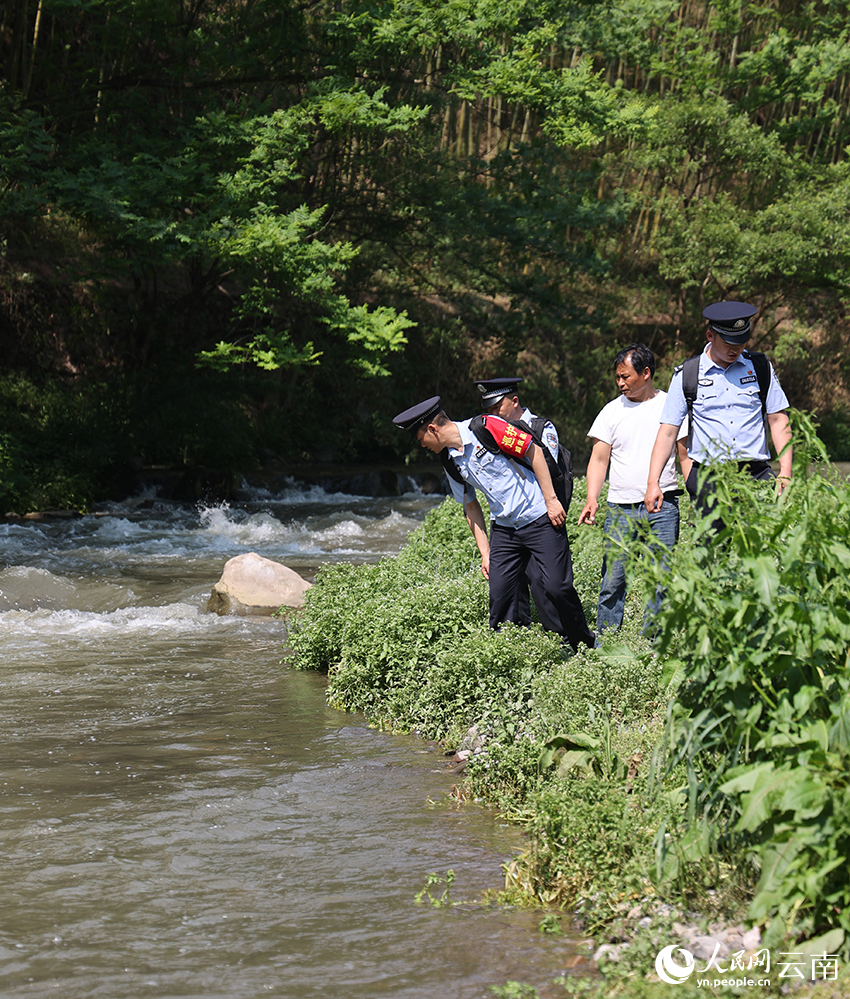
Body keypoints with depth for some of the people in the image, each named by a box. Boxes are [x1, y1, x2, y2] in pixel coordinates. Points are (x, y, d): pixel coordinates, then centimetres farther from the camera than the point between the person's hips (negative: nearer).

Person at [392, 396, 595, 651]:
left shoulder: (486, 428, -13)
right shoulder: (451, 461, 8)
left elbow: (533, 451, -10)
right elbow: (471, 507, 16)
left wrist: (551, 500, -12)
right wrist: (485, 553, 11)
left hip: (540, 518, -6)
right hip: (504, 528, 6)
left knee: (555, 587, -11)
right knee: (500, 593, -3)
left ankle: (585, 647, 6)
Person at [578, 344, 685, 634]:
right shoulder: (612, 411, 10)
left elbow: (686, 456, 8)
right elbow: (599, 459, 9)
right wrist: (591, 499, -5)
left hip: (662, 507, -1)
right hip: (621, 508, 1)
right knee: (612, 580, -2)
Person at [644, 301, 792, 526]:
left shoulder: (761, 368, 11)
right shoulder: (686, 376, 7)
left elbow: (778, 420, 13)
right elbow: (667, 431, 7)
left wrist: (785, 472, 2)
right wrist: (653, 483, -1)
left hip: (756, 476, 1)